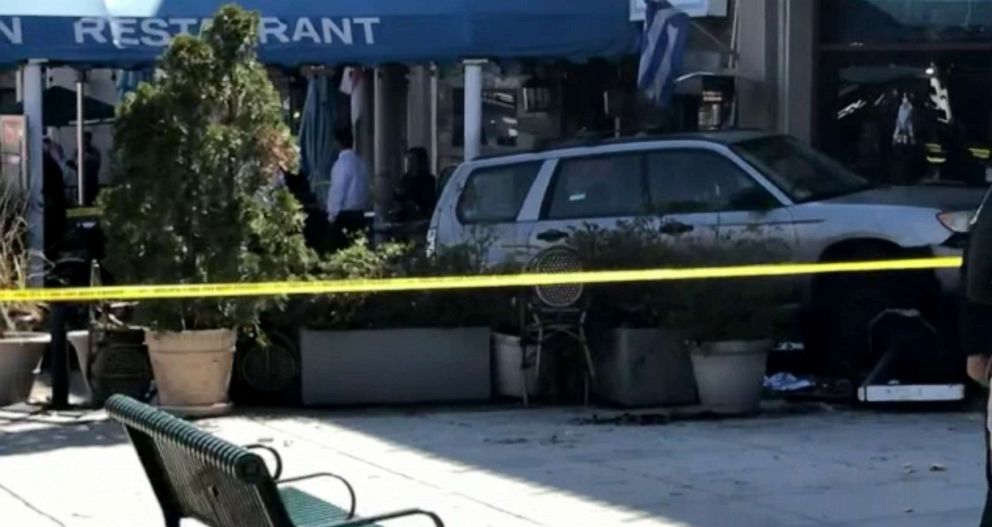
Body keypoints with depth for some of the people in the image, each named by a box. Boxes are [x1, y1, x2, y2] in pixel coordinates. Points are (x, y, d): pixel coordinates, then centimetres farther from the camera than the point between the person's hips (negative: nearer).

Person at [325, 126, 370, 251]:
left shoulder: (342, 163, -12)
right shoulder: (360, 162, 7)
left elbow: (337, 190, -13)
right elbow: (365, 189, 9)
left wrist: (332, 213, -5)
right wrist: (363, 207, 16)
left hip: (344, 214, -7)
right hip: (359, 213, 7)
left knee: (341, 249, -4)